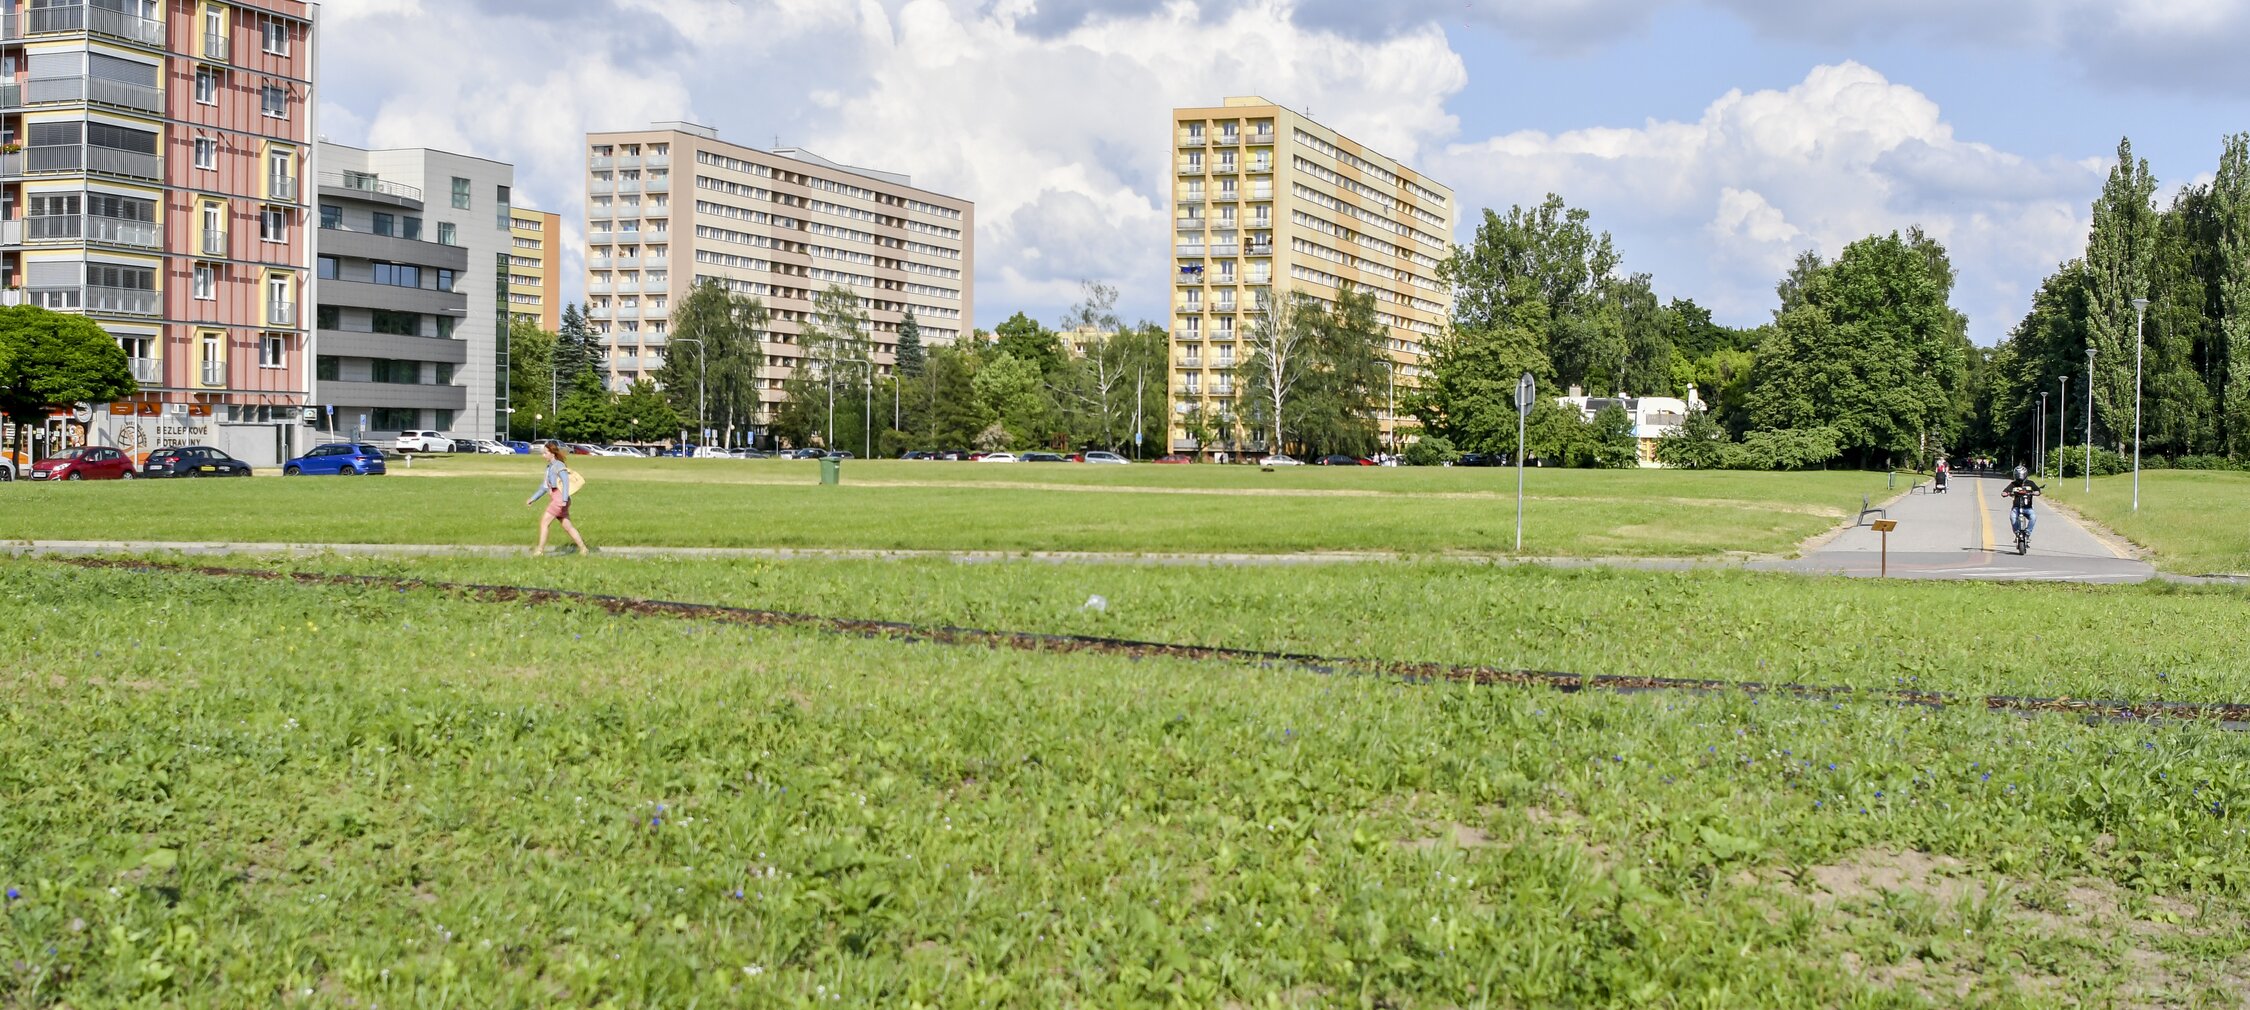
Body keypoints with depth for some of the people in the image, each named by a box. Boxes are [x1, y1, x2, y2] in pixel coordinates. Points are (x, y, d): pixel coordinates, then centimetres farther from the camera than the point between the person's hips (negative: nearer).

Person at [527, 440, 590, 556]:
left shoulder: (559, 466, -10)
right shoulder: (549, 467, 18)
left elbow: (565, 481, -22)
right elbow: (544, 486, 25)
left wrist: (564, 499, -30)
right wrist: (533, 499, 25)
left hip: (559, 499, -9)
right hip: (554, 499, 9)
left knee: (544, 522, -7)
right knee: (567, 526, 9)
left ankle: (540, 550, -4)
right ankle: (583, 549, 11)